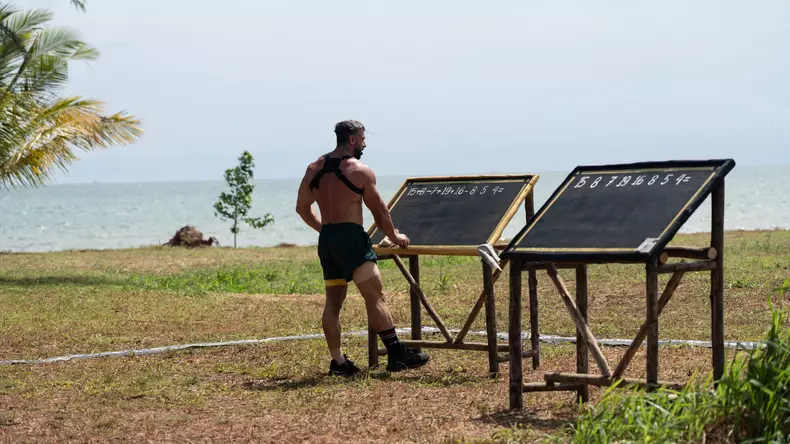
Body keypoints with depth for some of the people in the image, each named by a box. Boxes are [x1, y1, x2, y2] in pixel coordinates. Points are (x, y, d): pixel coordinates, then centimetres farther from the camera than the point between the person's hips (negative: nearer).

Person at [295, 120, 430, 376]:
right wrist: (394, 236, 13)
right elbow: (379, 210, -2)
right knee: (375, 297, -7)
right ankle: (396, 355, -10)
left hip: (326, 239, 7)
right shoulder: (360, 171, -7)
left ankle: (337, 361, 7)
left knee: (333, 302, 9)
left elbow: (302, 208, 18)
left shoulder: (314, 169, 11)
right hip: (351, 238, -7)